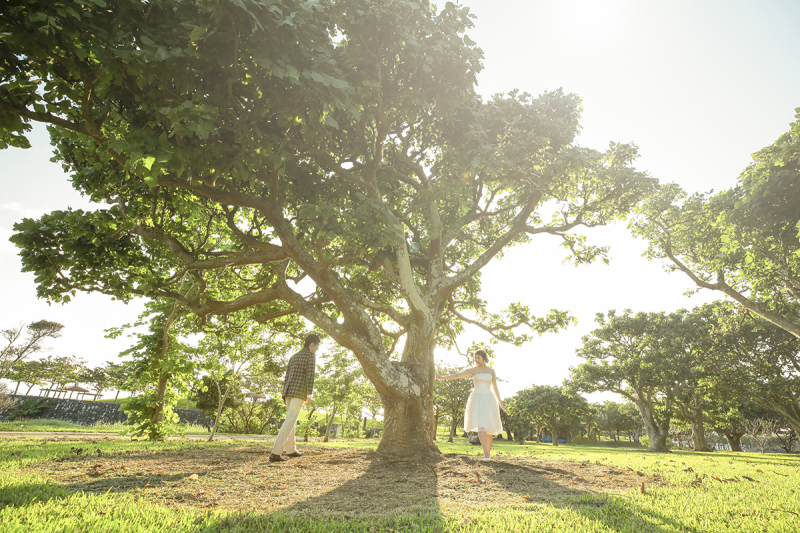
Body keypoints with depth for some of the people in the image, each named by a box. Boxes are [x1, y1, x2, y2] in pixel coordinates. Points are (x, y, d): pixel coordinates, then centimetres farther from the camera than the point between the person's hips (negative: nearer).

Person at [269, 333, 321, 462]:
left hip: (288, 391, 8)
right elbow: (310, 376, -14)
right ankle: (275, 453, -15)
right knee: (290, 421, -10)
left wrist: (285, 396, 21)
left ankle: (292, 449, 25)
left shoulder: (293, 357, 21)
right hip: (300, 392, -8)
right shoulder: (311, 356, -3)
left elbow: (287, 377, 19)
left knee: (292, 419, 19)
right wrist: (309, 395, -13)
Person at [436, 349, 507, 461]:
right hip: (477, 400, -3)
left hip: (489, 400, 3)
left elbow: (495, 388, 13)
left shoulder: (491, 371, 10)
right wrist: (442, 377, -18)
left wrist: (500, 403, 10)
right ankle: (486, 453, -24)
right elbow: (457, 375, -6)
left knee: (489, 428, 5)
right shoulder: (472, 370, 4)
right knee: (481, 425, -20)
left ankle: (488, 452, 22)